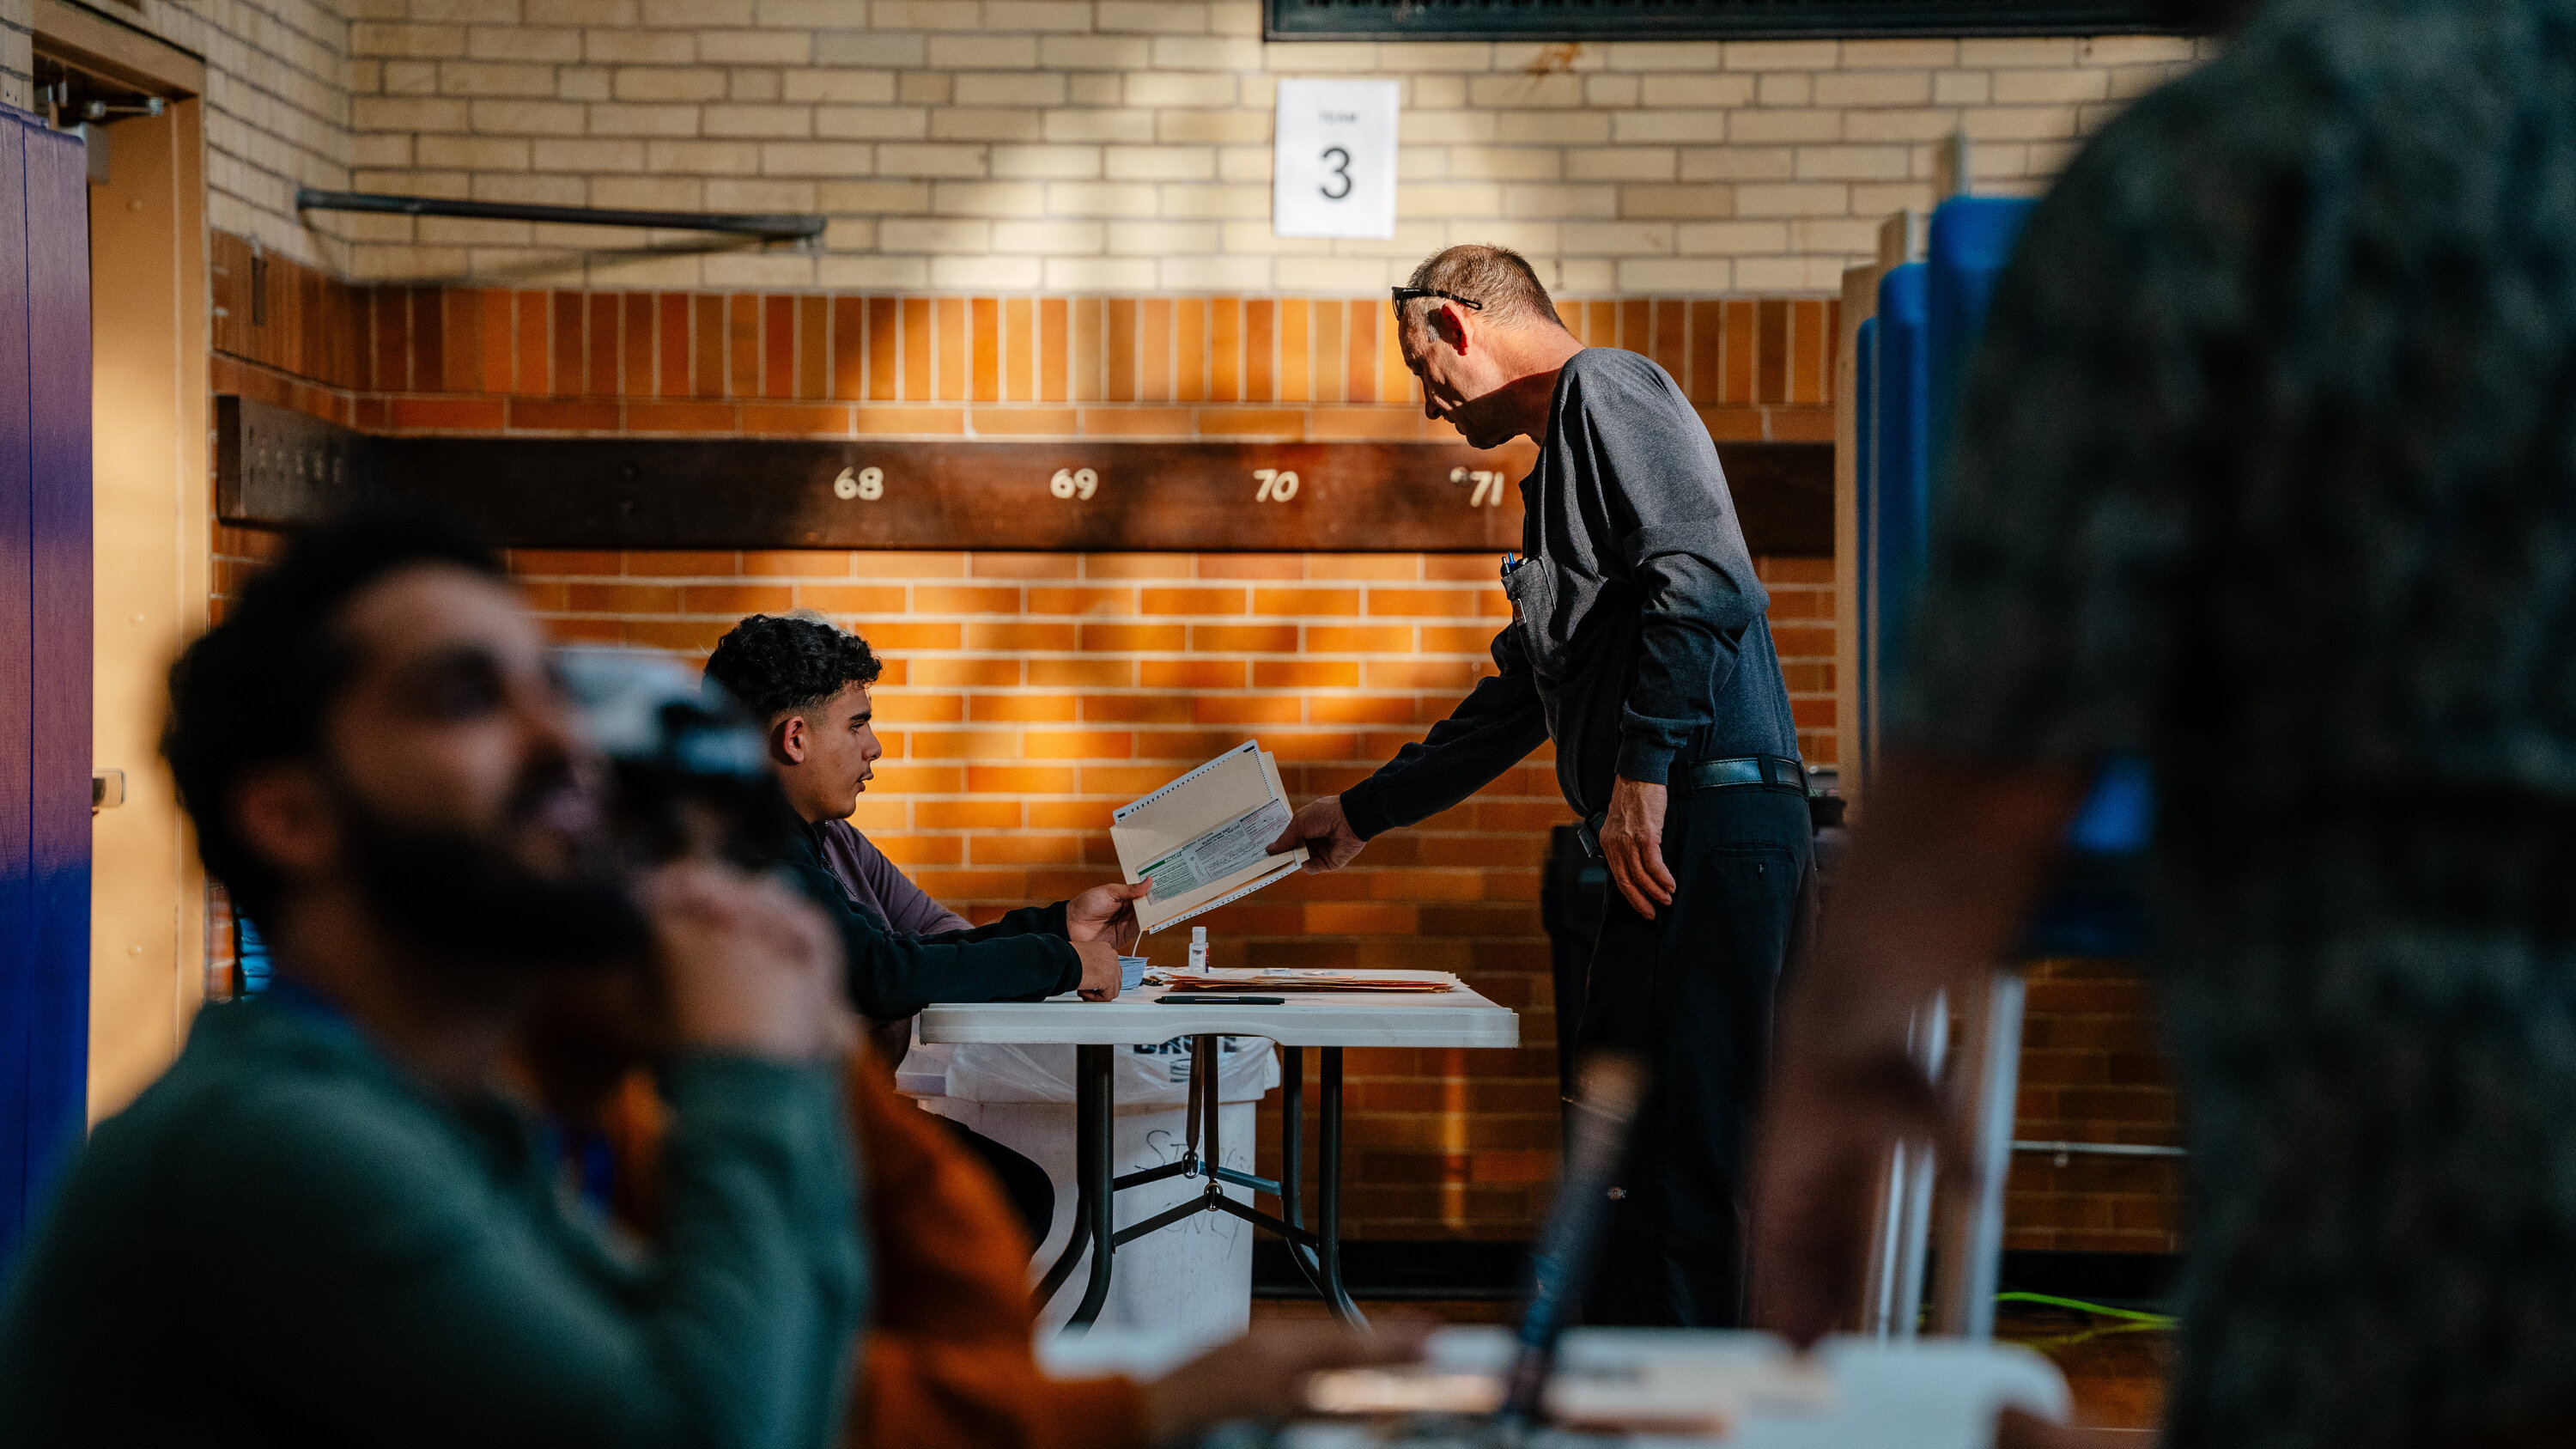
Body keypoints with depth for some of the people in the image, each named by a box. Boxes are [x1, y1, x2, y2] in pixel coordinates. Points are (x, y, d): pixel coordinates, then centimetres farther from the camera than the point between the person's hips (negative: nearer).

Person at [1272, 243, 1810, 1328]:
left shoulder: (1606, 392, -3)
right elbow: (1517, 699, 34)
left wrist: (1643, 768, -21)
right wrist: (1365, 812, 36)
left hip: (1708, 818, -11)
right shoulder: (1562, 459, 28)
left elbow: (1707, 578, -20)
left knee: (1676, 1149, -11)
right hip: (1669, 832, 11)